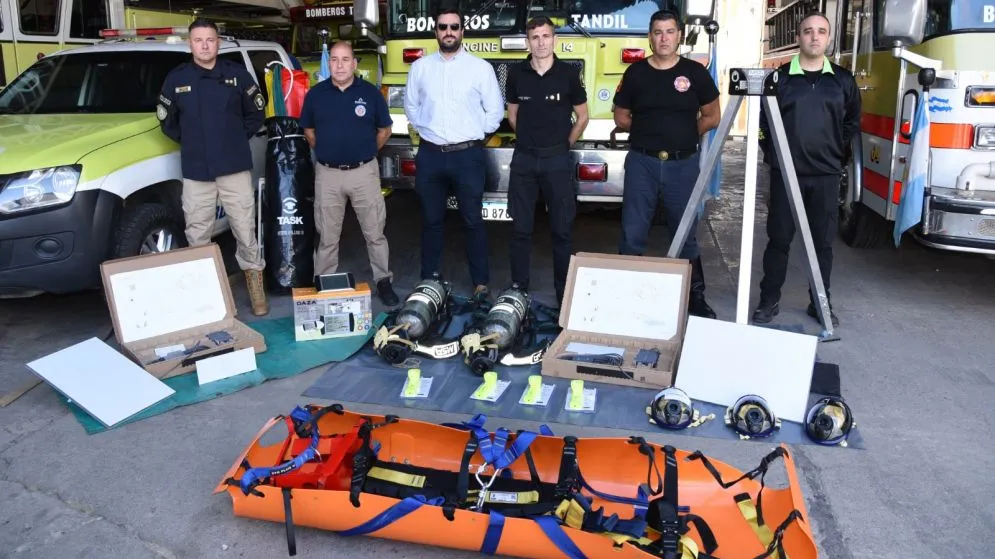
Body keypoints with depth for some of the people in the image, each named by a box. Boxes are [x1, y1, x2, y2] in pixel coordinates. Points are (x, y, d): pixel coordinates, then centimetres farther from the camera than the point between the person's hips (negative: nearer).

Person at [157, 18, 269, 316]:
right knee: (197, 237, 6)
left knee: (246, 231, 4)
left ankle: (256, 290, 15)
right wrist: (191, 144, 9)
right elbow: (166, 120, 14)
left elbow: (256, 113, 11)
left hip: (235, 168, -1)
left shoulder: (237, 74, 2)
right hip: (195, 172, 1)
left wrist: (237, 138, 6)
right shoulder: (176, 78, 4)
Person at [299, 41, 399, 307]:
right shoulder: (316, 94, 2)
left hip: (364, 172, -1)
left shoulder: (370, 92, -1)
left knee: (375, 233, 7)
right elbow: (308, 130, 15)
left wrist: (366, 152, 8)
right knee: (327, 237, 10)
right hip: (327, 174, 1)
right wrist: (326, 151, 11)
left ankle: (383, 281, 19)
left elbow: (384, 130, 8)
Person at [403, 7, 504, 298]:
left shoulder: (481, 67, 0)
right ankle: (429, 281, 21)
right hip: (430, 155, 3)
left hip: (467, 155, -2)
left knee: (473, 221, 4)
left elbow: (495, 110, 4)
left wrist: (473, 135, 2)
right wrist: (426, 130, 8)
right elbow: (411, 105, 17)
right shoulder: (420, 67, 7)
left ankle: (481, 282, 13)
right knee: (431, 220, 10)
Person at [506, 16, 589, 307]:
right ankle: (518, 289, 14)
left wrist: (561, 146, 8)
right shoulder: (517, 73, 3)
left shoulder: (569, 73, -3)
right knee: (521, 228, 5)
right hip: (524, 159, 2)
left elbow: (582, 117, 6)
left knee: (561, 229, 4)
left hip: (558, 160, -2)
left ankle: (564, 292, 12)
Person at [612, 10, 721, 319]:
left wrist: (683, 133, 3)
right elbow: (621, 118, 11)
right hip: (641, 163, 0)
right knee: (632, 234, 3)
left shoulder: (695, 72, 3)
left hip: (683, 164, 0)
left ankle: (696, 297, 18)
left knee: (686, 234, 9)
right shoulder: (635, 73, 4)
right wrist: (649, 131, 6)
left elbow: (712, 118, 8)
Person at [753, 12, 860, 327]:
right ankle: (769, 300, 12)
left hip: (826, 175, 2)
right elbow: (764, 122, 7)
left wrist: (836, 155, 8)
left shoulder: (844, 81, 8)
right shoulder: (779, 77, 2)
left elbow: (852, 124, 16)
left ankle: (821, 303, 18)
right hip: (785, 173, -2)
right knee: (779, 238, 2)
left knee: (823, 241, 7)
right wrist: (773, 154, 2)